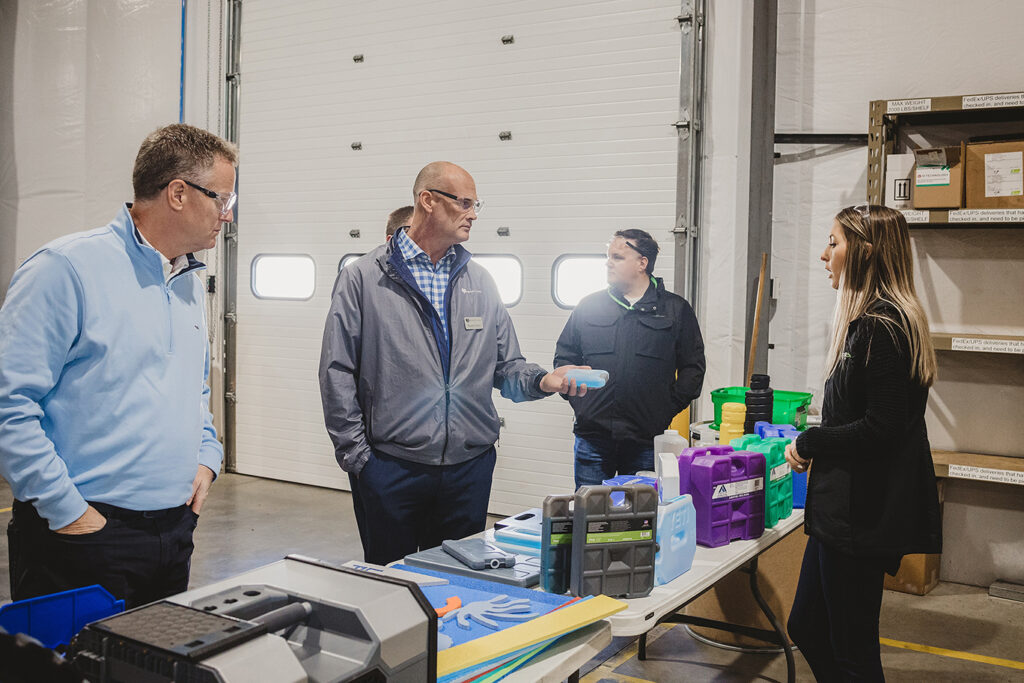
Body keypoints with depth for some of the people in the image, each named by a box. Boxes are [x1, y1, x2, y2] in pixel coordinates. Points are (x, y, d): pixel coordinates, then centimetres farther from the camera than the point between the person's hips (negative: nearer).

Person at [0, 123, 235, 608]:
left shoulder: (191, 283, 13)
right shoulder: (68, 268, -13)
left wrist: (206, 456, 9)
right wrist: (66, 511, -18)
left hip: (175, 531, 8)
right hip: (84, 534, -7)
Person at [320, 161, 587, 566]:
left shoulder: (480, 282, 11)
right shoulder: (364, 278, -2)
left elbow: (506, 369, 12)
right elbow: (337, 375, -3)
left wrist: (543, 380, -10)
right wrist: (357, 456, -7)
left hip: (469, 468, 4)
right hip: (391, 468, -4)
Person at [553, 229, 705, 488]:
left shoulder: (676, 310, 5)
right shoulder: (589, 306, 10)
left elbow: (693, 367, 6)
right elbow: (564, 357, 15)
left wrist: (666, 410, -1)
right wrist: (578, 401, 4)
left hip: (646, 444, -1)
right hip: (592, 437, 2)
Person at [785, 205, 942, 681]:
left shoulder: (881, 327, -18)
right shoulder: (870, 320, 14)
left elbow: (882, 427, -24)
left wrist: (810, 443, -11)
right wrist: (814, 442, 7)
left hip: (863, 512, -10)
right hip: (847, 507, 10)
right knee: (807, 629, 18)